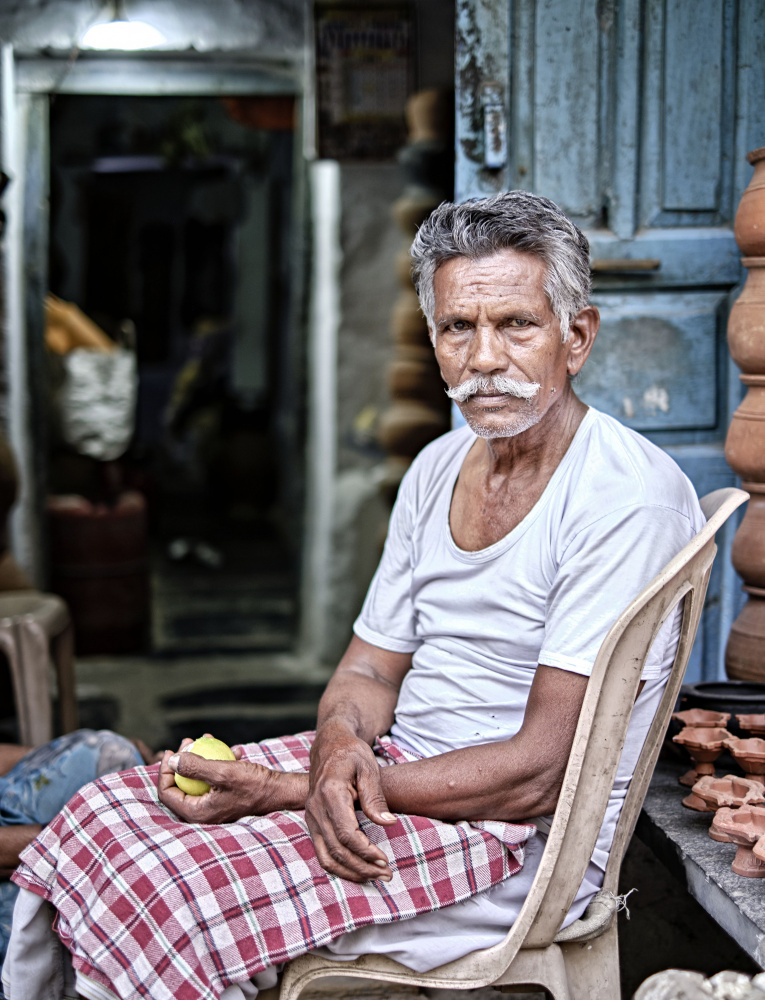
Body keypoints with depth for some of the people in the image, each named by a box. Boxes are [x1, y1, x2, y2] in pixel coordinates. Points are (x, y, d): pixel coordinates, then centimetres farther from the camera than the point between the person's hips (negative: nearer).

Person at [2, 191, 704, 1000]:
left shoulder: (630, 498, -18)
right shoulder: (438, 468, 8)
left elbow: (537, 772, -21)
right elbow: (370, 669, 11)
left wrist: (288, 792, -22)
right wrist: (340, 754, -15)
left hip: (528, 839, -7)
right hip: (390, 765, 8)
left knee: (171, 895, -23)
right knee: (99, 820, -6)